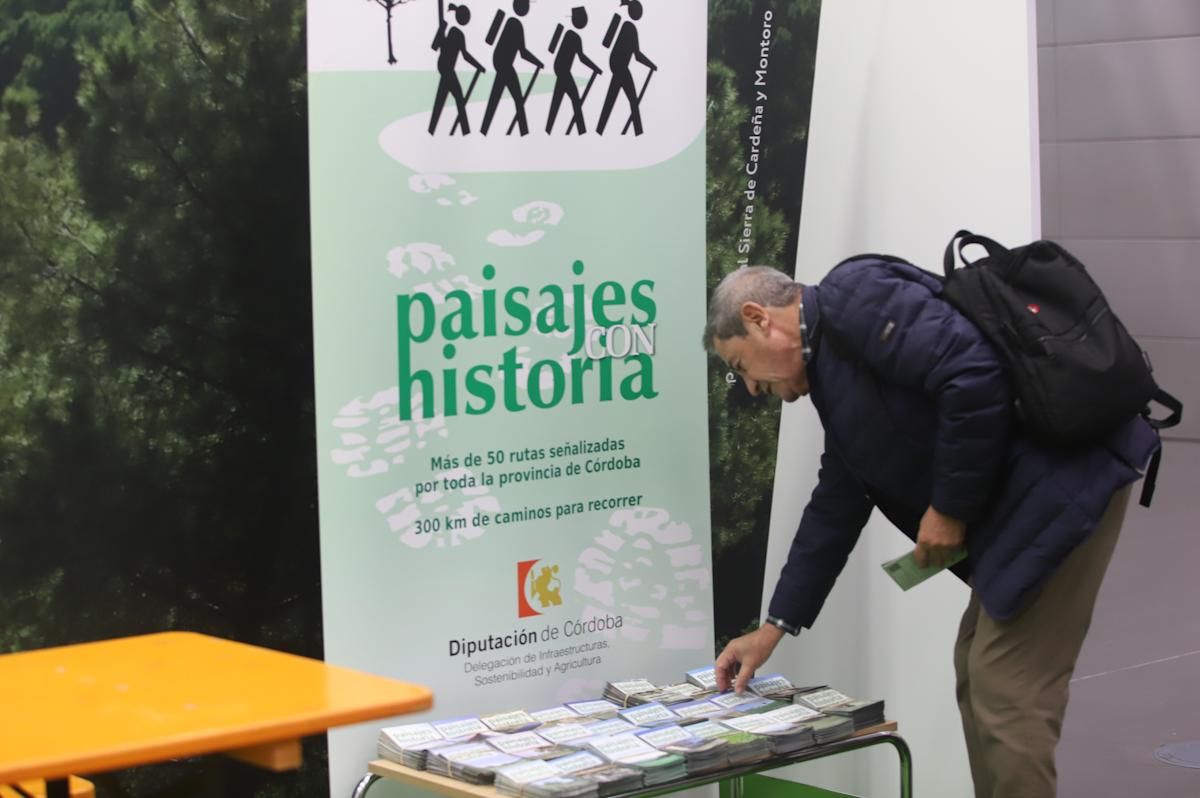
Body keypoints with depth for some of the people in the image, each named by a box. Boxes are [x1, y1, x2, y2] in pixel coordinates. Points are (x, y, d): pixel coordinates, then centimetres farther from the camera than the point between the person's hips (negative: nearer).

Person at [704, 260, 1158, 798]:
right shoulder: (833, 353, 19)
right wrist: (773, 628, 26)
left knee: (1007, 692, -7)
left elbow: (975, 374, -24)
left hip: (1064, 475, -11)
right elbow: (836, 508, 25)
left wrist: (950, 508, -13)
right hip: (1026, 494, 11)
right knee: (980, 674, 17)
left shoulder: (853, 297, -11)